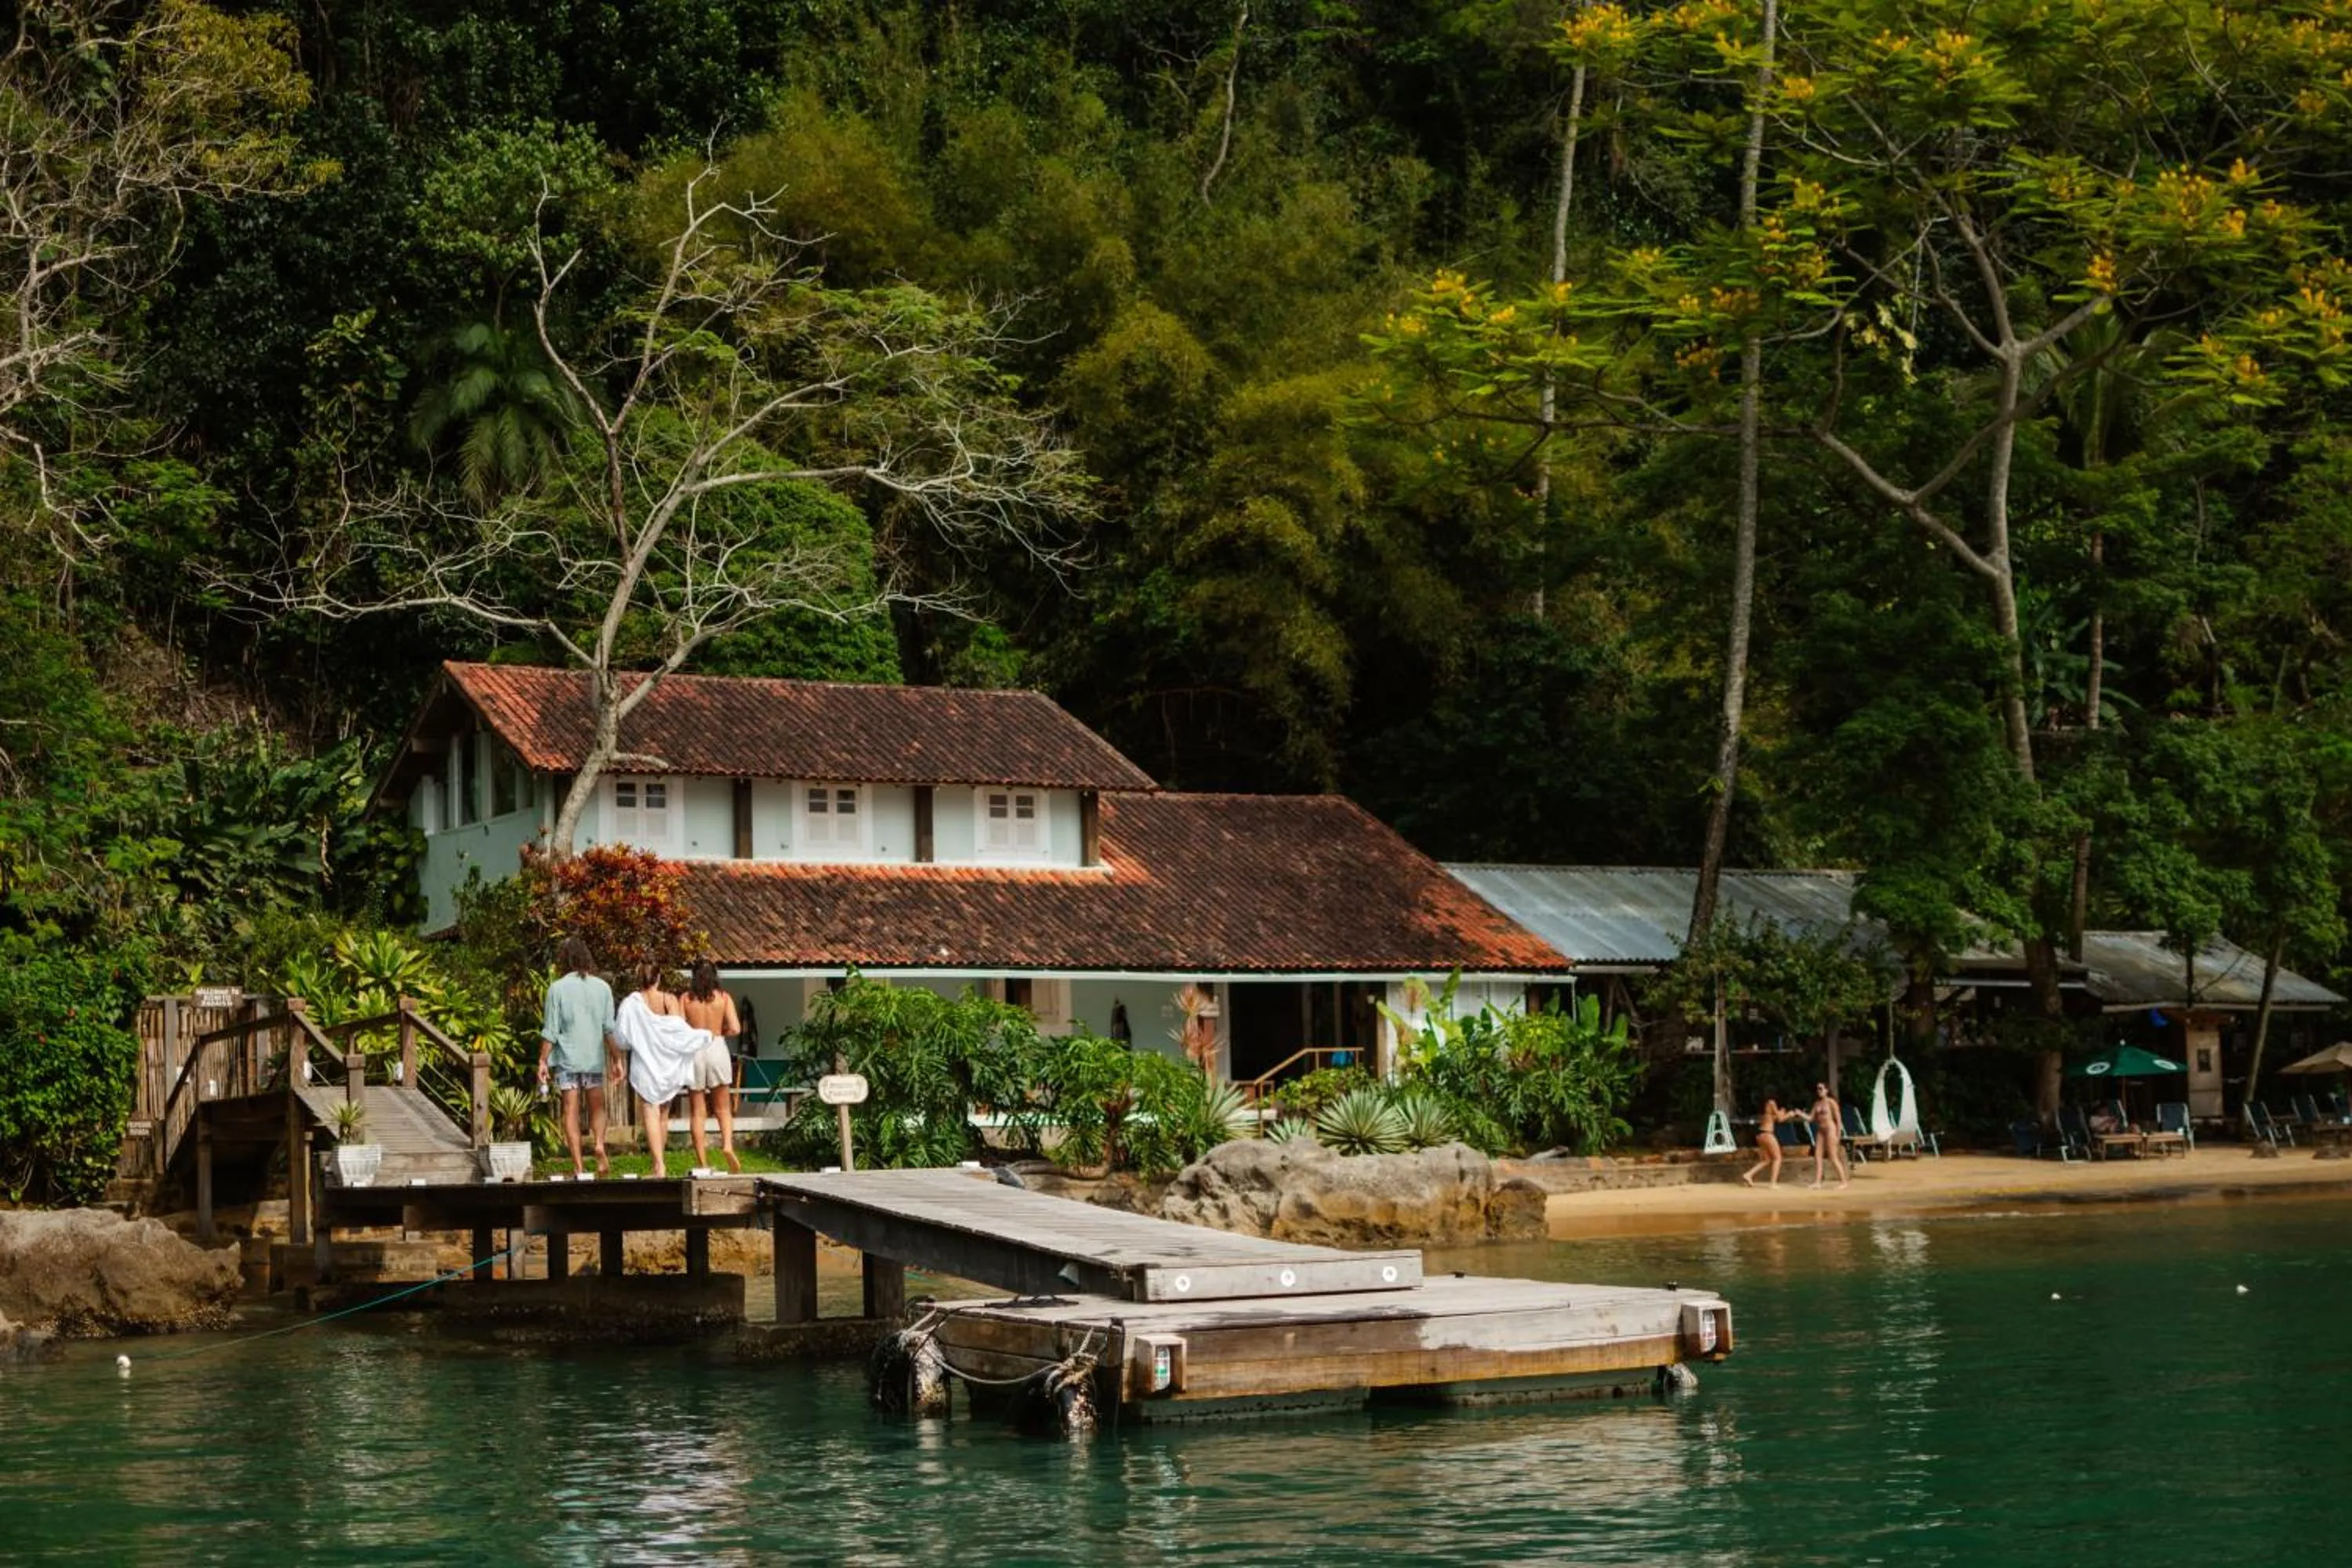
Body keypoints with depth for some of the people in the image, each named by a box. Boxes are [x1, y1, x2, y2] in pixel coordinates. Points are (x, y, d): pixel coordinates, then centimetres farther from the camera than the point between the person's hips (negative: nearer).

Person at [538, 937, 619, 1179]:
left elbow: (550, 1031, -5)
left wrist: (543, 1061, 1)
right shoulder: (602, 987, 2)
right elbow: (610, 1029, 3)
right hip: (595, 1058, 2)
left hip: (567, 1059, -2)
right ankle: (600, 1144, -11)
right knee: (597, 1107, 16)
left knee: (571, 1111, 2)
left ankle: (579, 1168, -2)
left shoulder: (557, 988, -4)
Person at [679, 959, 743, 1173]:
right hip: (717, 1049, 0)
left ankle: (702, 1162, 3)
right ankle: (728, 1144, -15)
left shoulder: (685, 999, 0)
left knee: (698, 1111, 6)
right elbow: (735, 1029, -6)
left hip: (693, 1051, 0)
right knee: (723, 1108, 10)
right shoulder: (724, 997, 0)